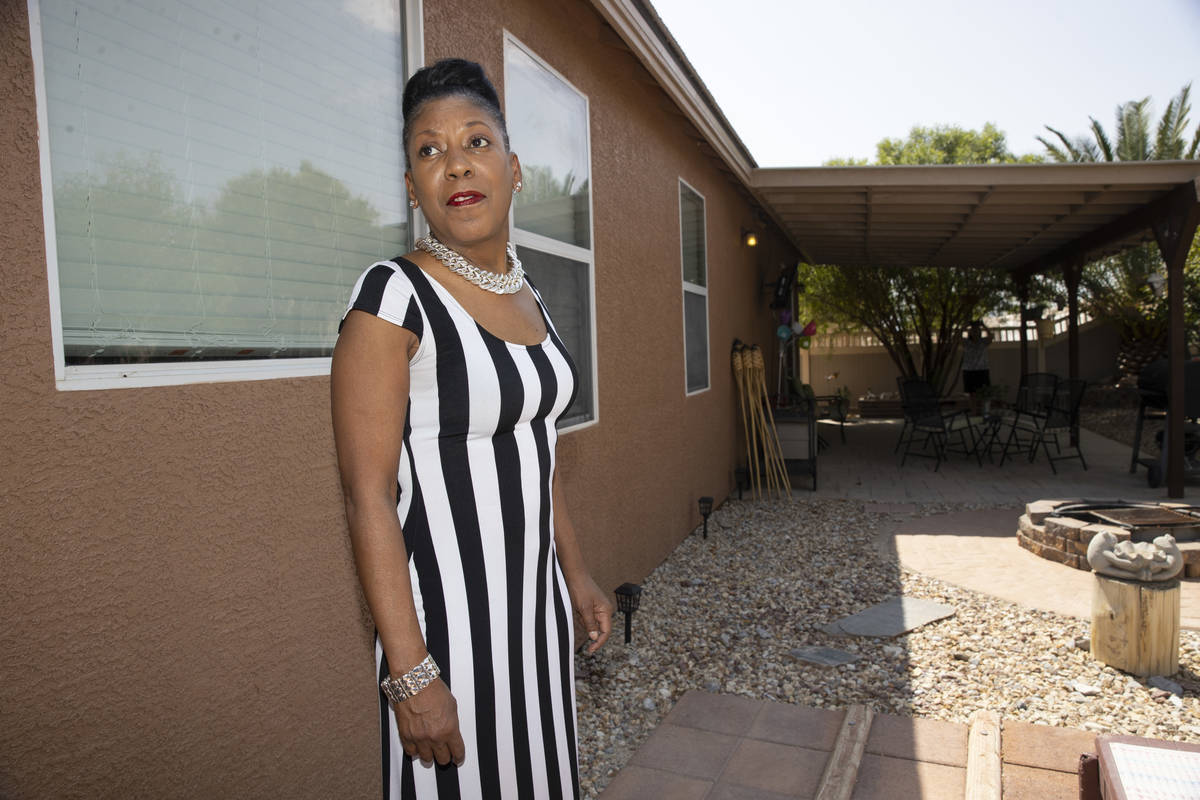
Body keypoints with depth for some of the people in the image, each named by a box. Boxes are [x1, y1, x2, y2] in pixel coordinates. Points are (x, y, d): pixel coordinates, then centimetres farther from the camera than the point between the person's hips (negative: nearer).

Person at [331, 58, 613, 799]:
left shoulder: (528, 295, 5)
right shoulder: (393, 297, -17)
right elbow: (368, 496, -19)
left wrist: (577, 574, 14)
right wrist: (411, 675, -20)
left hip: (536, 598, 7)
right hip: (444, 609, -7)